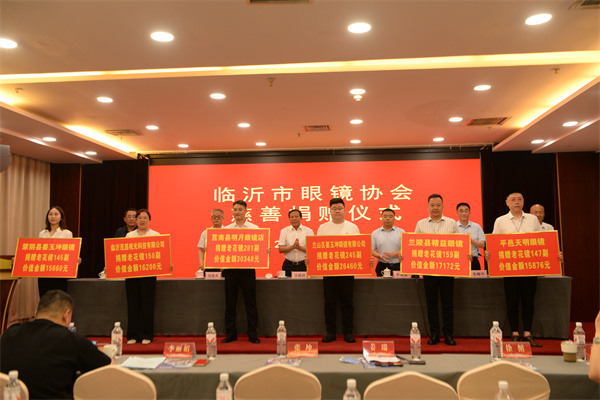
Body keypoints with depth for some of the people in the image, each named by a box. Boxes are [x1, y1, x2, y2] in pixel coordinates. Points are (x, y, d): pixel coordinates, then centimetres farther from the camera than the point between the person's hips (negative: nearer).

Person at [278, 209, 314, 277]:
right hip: (288, 265, 1)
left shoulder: (309, 231, 4)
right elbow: (280, 249, -2)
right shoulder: (284, 231, 6)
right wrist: (292, 246, -17)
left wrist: (300, 247, -17)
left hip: (303, 265, 0)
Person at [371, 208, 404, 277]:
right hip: (382, 267, 1)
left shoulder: (401, 232, 8)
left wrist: (393, 254, -14)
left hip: (397, 267, 0)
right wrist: (380, 256, -12)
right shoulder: (375, 233, 10)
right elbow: (371, 250, 7)